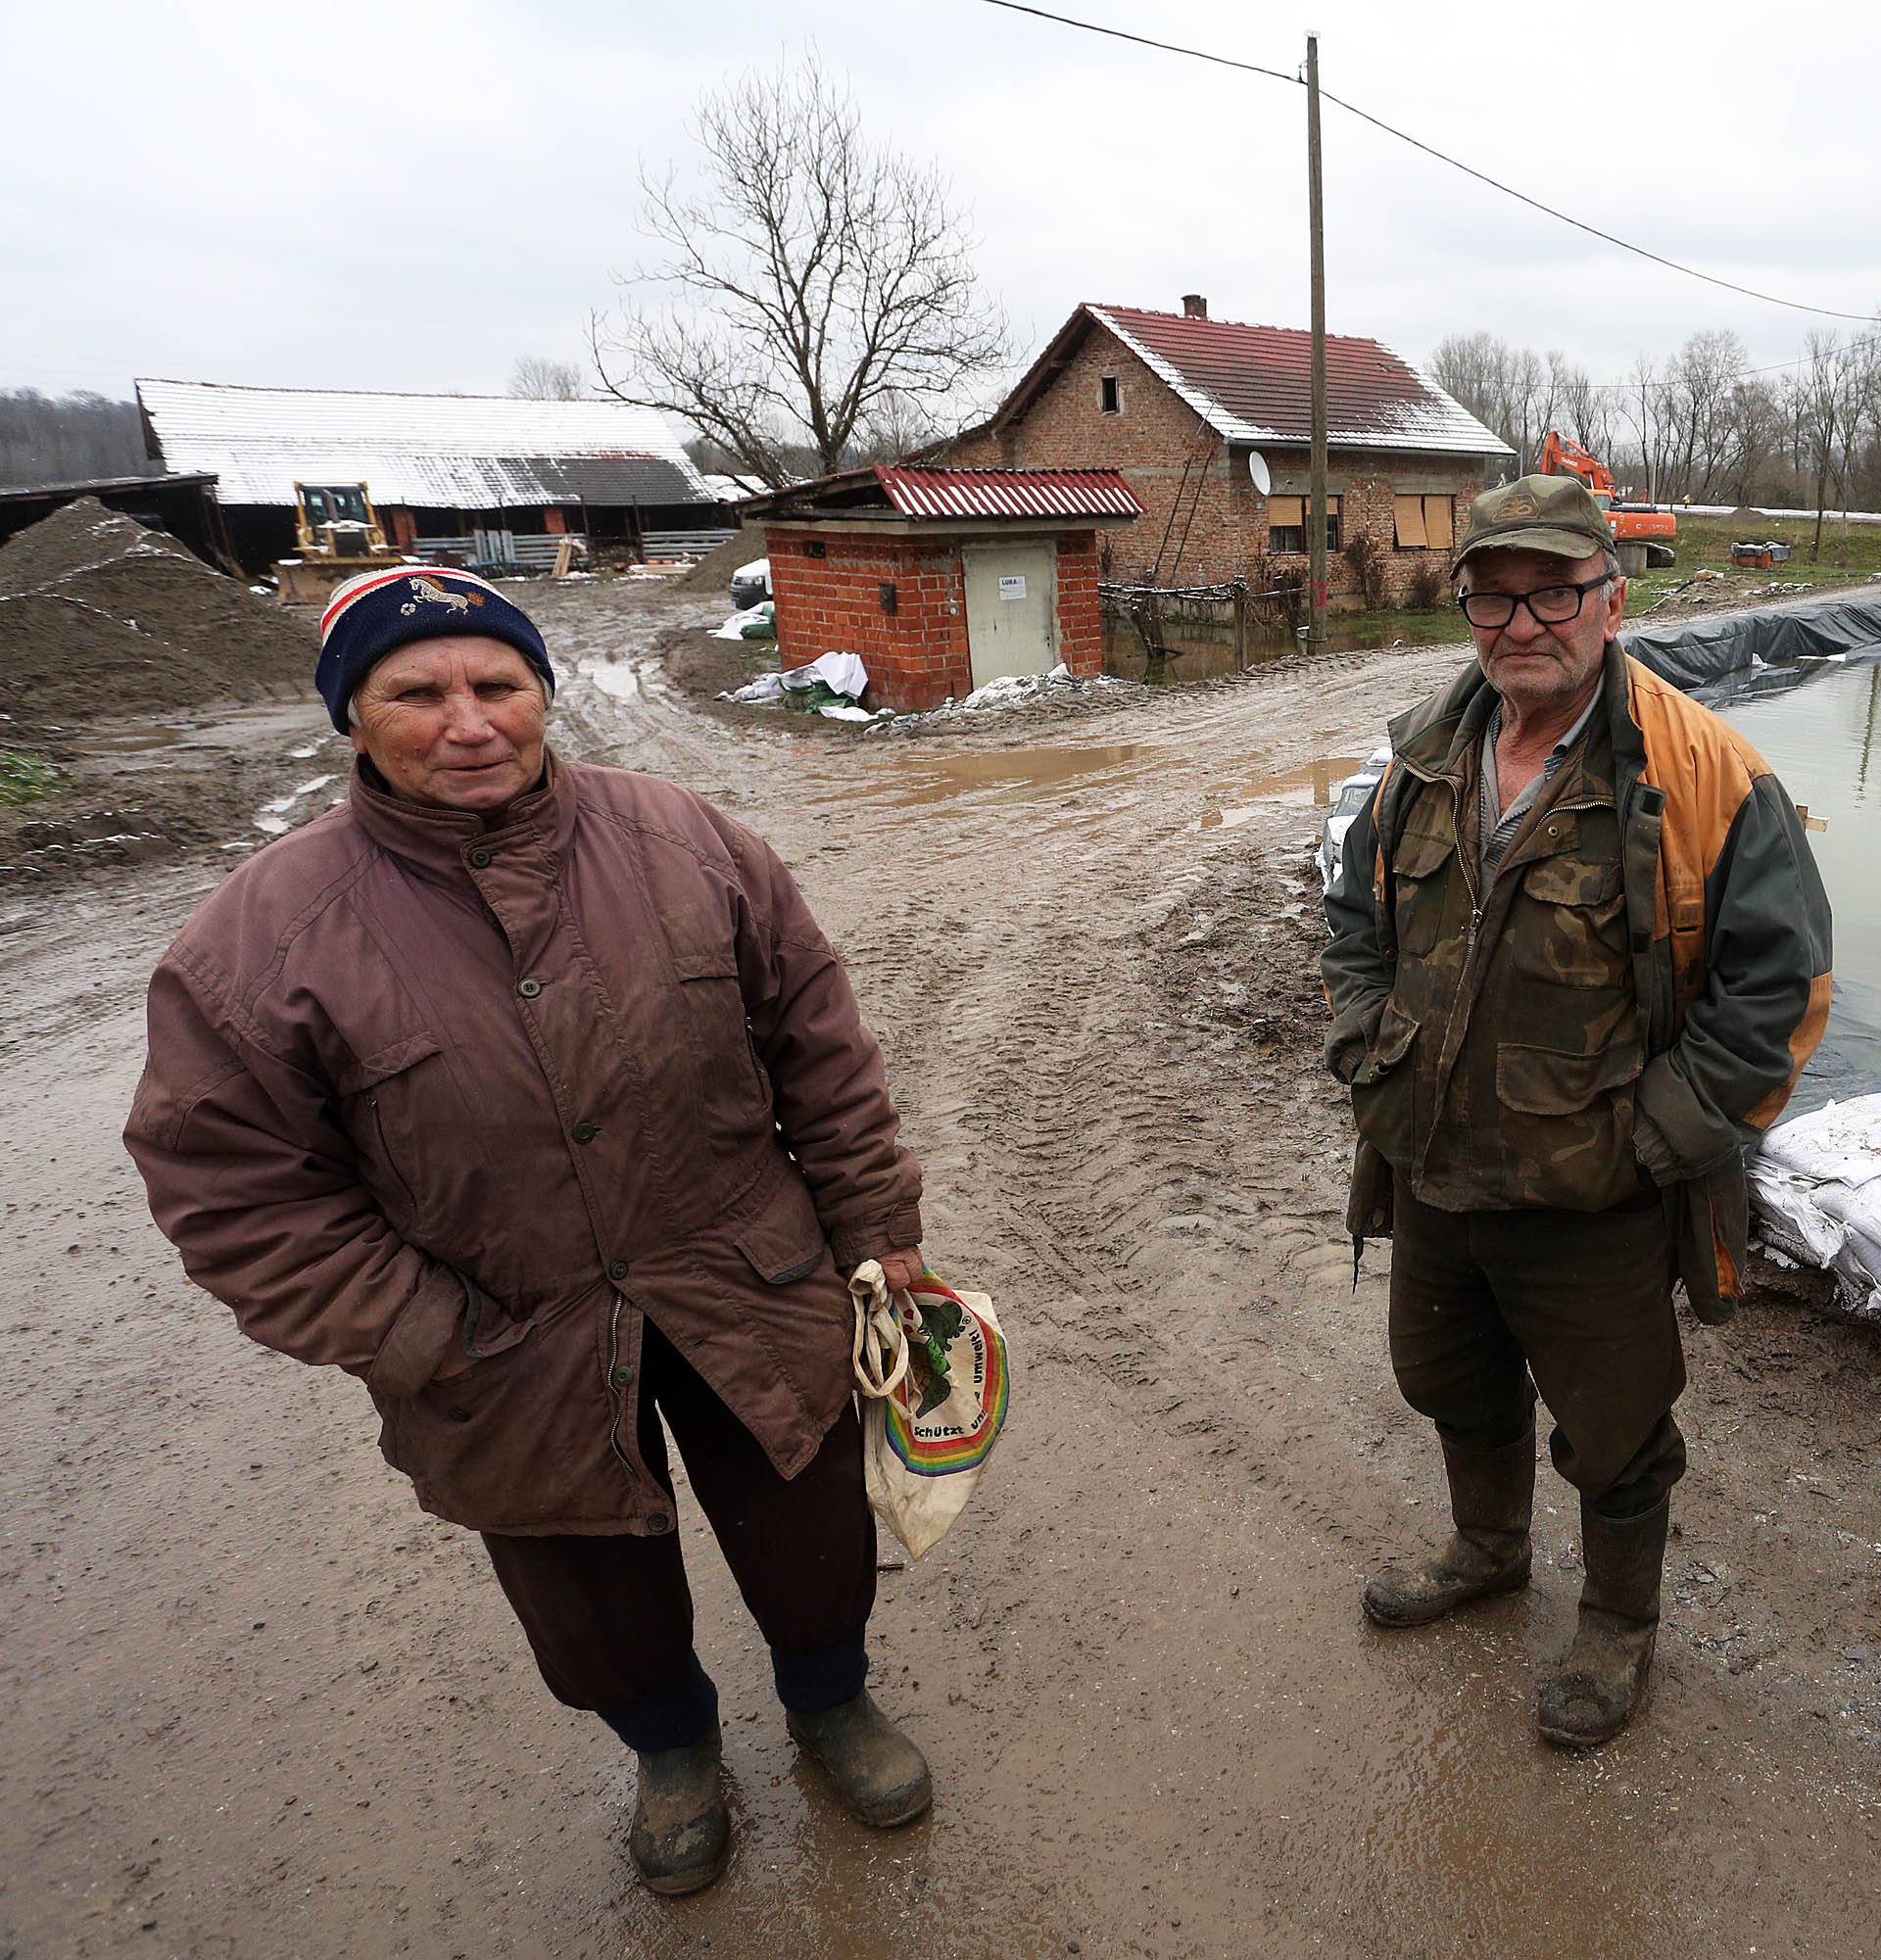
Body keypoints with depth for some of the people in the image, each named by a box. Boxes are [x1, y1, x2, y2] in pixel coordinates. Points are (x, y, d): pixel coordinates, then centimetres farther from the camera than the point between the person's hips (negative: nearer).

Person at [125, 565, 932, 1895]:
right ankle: (673, 1748, 57)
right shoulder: (264, 936, -14)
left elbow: (823, 1051, -3)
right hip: (519, 1372, 0)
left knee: (812, 1539, 21)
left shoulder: (686, 845, -9)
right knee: (599, 1602, 23)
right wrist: (421, 1341, -13)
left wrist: (880, 1228, 0)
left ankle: (831, 1699, 55)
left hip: (752, 1310, 1)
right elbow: (233, 1185, -10)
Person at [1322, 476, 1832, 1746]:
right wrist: (1370, 1061, 2)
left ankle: (1621, 1627, 46)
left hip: (1593, 1210, -5)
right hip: (1429, 1177, 6)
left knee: (1612, 1436, 17)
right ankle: (1489, 1552, 56)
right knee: (1453, 1387, 27)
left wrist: (1651, 1140, -16)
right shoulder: (1427, 758, 0)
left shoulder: (1702, 772, -18)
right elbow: (1358, 920, 13)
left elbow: (1778, 985, -15)